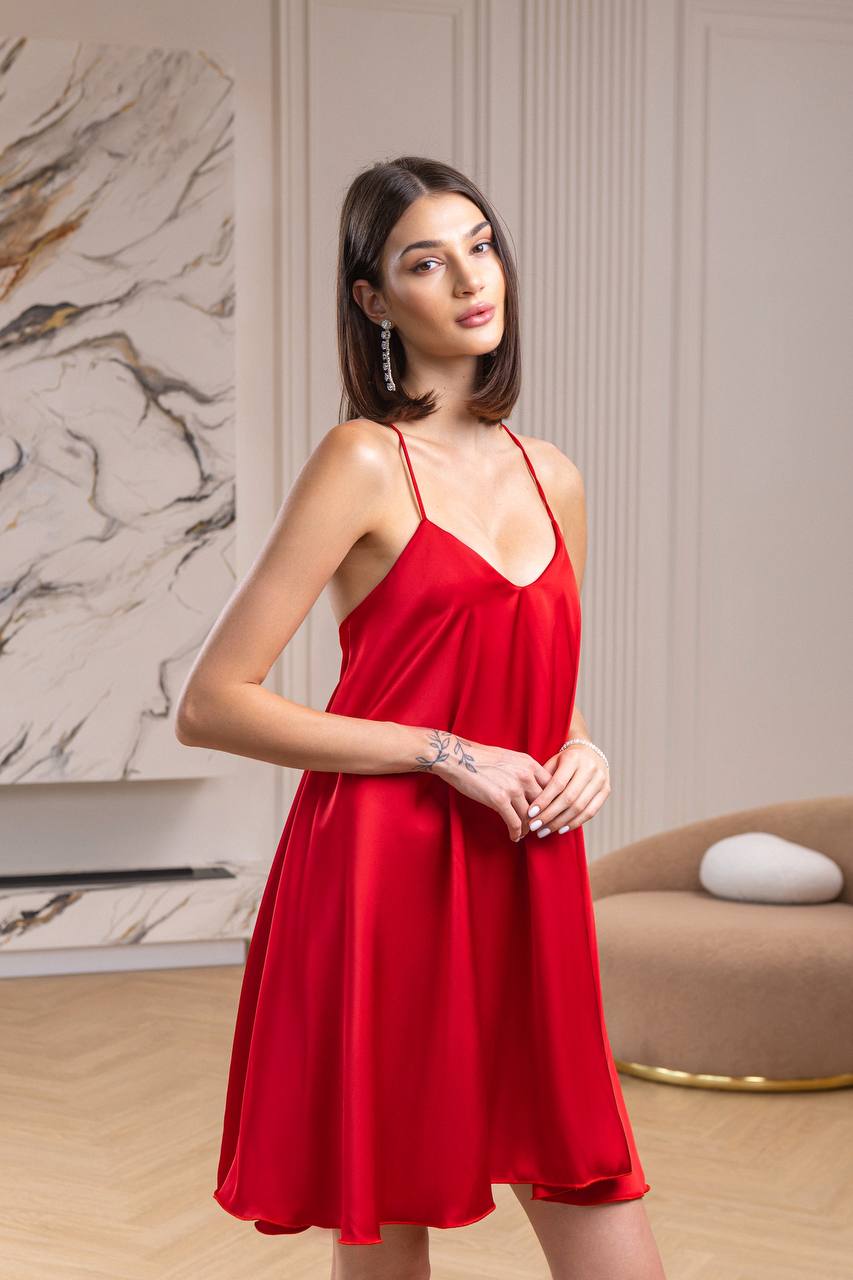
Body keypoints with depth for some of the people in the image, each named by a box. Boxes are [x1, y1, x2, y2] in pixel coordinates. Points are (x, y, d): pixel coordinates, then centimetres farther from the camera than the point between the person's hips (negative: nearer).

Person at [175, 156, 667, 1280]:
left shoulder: (552, 477, 12)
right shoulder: (364, 461, -6)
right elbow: (209, 705, -12)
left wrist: (582, 751, 2)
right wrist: (444, 753, -14)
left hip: (526, 900, 6)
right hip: (384, 891, -6)